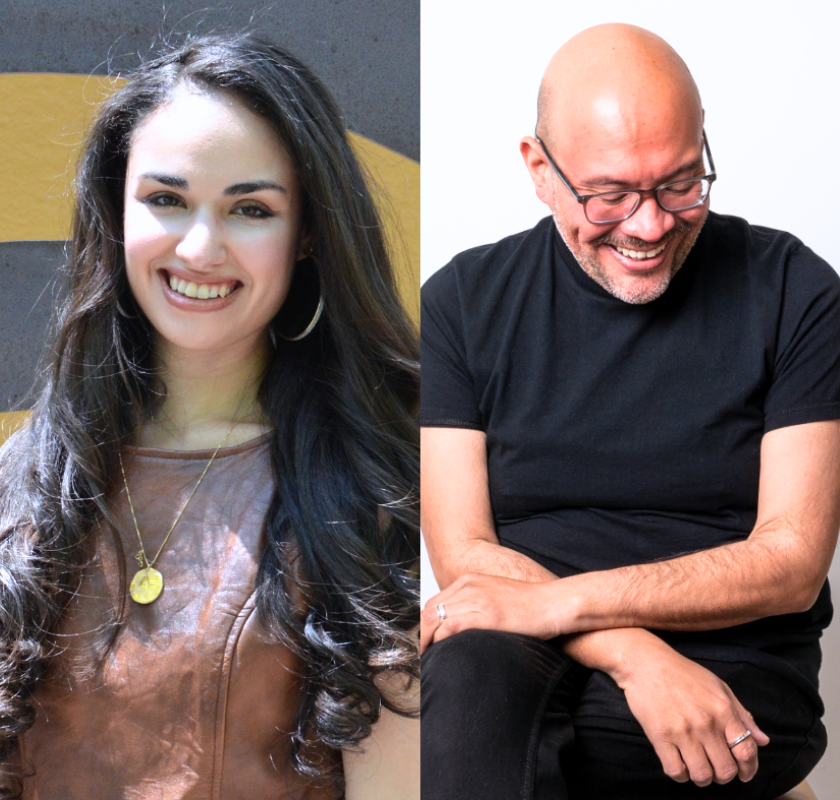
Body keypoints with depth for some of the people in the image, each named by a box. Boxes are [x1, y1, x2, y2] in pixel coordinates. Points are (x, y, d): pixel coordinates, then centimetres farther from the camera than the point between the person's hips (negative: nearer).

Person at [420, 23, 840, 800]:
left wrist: (560, 601, -16)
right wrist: (636, 656, -18)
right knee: (472, 675, -34)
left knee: (470, 734, -31)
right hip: (519, 664, 2)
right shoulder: (462, 303, 4)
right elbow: (464, 557, -2)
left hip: (734, 671, -2)